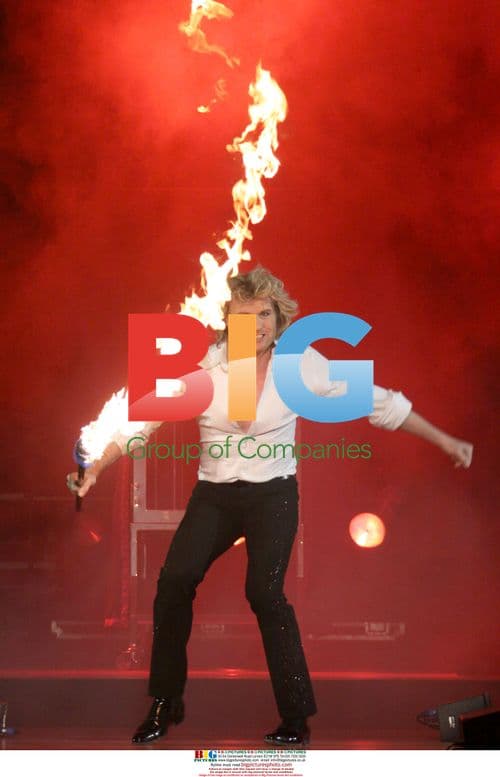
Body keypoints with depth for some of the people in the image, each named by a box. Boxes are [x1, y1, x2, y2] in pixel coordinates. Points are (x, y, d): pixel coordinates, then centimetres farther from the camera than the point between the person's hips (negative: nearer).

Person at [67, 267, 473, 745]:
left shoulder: (301, 363, -8)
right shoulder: (202, 364, -6)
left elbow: (378, 403, -2)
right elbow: (144, 419, 0)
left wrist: (445, 441, 1)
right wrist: (97, 468, -4)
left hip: (273, 495, -2)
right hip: (214, 495, 2)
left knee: (264, 592, -23)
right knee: (174, 581, -19)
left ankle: (296, 719, -7)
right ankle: (165, 704, 2)